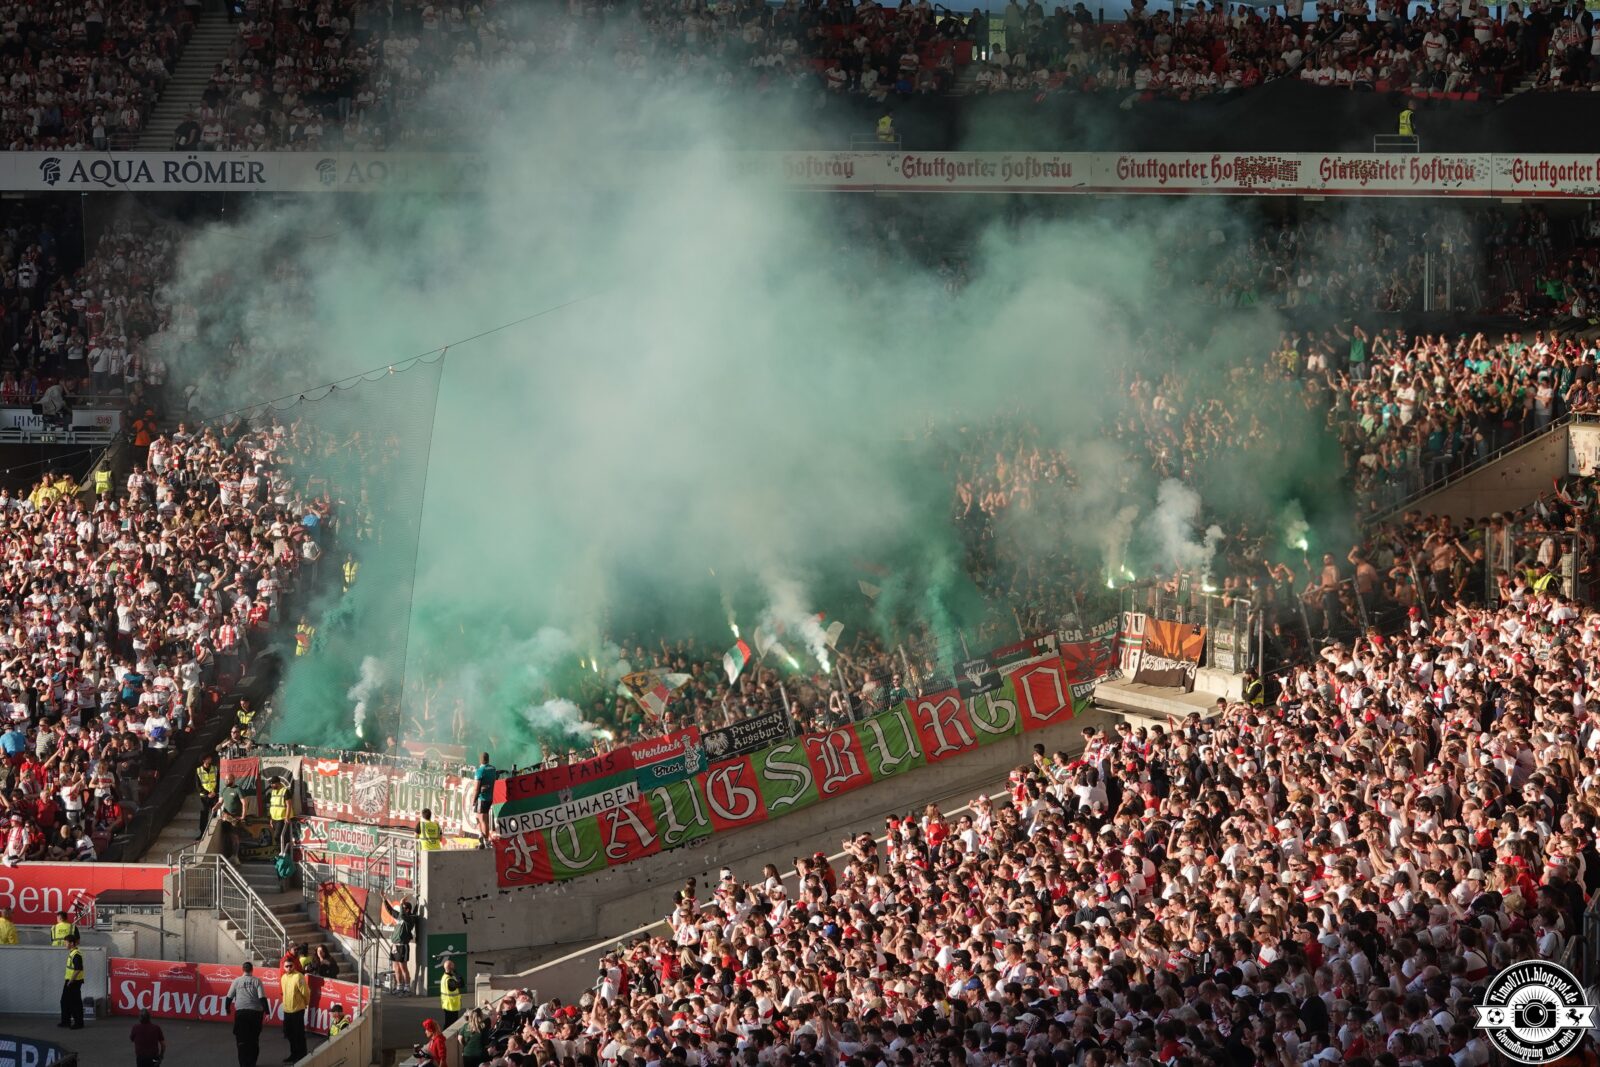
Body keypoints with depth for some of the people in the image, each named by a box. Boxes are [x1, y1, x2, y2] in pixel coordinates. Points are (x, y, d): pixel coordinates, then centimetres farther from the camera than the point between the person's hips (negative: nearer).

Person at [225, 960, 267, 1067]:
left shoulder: (237, 981, 3)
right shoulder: (257, 981, 0)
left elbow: (229, 997, 4)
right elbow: (262, 997, -7)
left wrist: (227, 1008, 20)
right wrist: (266, 1012, -5)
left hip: (241, 1012, 0)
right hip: (256, 1012, 1)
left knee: (242, 1039, 5)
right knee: (254, 1039, 14)